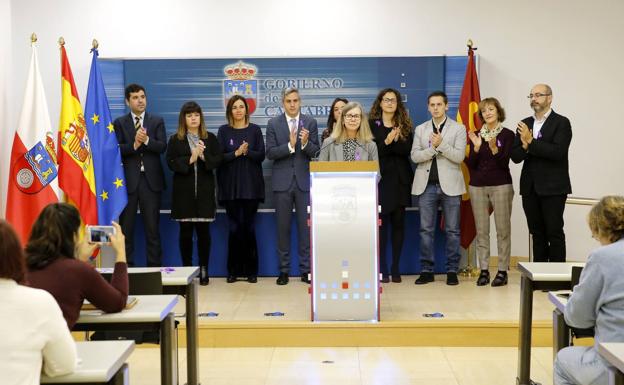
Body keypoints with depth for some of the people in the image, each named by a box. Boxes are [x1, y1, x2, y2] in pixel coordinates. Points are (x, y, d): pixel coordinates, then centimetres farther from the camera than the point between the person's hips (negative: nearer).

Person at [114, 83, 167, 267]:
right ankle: (126, 265, 11)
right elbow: (117, 150, -5)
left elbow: (162, 147, -4)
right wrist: (134, 144, -20)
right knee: (126, 226, 3)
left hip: (151, 180, 0)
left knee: (152, 226, 3)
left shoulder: (157, 121, 8)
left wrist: (146, 140, -20)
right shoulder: (119, 123, 7)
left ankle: (155, 265, 9)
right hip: (128, 180, 0)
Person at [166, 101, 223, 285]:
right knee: (185, 232, 3)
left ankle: (204, 270, 11)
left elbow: (218, 159, 0)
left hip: (204, 191, 1)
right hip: (184, 191, -1)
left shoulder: (210, 138, 7)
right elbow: (171, 162, -5)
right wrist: (189, 159, -15)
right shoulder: (175, 139, 4)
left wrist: (204, 156, -16)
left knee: (203, 230, 3)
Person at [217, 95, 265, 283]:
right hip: (230, 186, 0)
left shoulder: (255, 130, 6)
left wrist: (247, 152, -17)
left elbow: (261, 155, 1)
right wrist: (236, 153, -16)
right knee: (234, 227, -1)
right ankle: (233, 270, 7)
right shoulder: (224, 131, 6)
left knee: (249, 227, 0)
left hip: (251, 185, 0)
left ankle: (251, 270, 6)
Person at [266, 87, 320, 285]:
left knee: (305, 226, 2)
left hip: (304, 181, 0)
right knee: (283, 227, 5)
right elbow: (270, 153, -5)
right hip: (282, 182, 0)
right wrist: (290, 145, -19)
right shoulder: (273, 124, 2)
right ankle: (284, 270, 13)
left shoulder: (310, 122, 3)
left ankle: (306, 269, 10)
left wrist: (305, 143, -20)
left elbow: (315, 153, -1)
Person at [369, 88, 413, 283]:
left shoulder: (405, 125, 9)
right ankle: (382, 269, 2)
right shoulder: (372, 125, 3)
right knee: (381, 223, -5)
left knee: (399, 223, 4)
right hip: (381, 179, -2)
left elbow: (406, 150, -4)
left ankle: (395, 268, 11)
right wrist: (387, 141, -21)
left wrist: (393, 141, -20)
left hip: (400, 179, 3)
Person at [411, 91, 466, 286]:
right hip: (426, 185, 2)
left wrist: (441, 144, -17)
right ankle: (426, 271, 9)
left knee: (452, 230, 2)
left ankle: (452, 271, 9)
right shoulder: (420, 129, 11)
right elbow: (415, 156, 1)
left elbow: (459, 156, -7)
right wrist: (433, 148, -14)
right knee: (426, 230, 3)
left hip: (450, 185, -2)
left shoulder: (458, 129, 4)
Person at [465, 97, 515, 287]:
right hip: (477, 186, 3)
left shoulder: (507, 135, -1)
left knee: (503, 229, -3)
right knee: (481, 230, 3)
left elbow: (504, 163, -8)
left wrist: (494, 148, -24)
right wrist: (477, 147, -12)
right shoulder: (476, 135, 9)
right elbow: (470, 164, 4)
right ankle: (484, 270, 7)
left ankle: (502, 271, 1)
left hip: (500, 186, -3)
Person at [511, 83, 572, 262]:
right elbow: (515, 156, 6)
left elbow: (558, 152, -18)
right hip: (530, 187, 5)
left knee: (554, 233, -2)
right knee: (537, 234, 10)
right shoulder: (525, 124, 12)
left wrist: (531, 142, -17)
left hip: (553, 187, -5)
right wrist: (525, 147, -14)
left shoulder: (561, 123, -4)